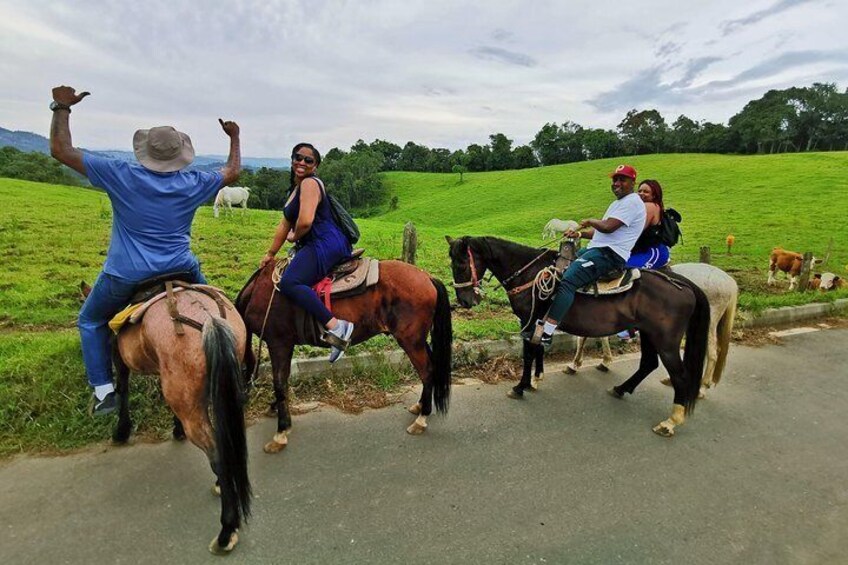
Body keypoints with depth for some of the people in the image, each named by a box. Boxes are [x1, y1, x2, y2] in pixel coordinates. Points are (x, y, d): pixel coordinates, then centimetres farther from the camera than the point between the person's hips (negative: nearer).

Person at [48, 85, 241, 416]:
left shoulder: (120, 176, -9)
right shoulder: (193, 184, -3)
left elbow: (61, 150, -2)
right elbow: (232, 171, 14)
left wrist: (61, 107, 10)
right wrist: (234, 138, 27)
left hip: (125, 276, -1)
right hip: (181, 269, 2)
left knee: (91, 321, 23)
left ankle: (104, 390, 17)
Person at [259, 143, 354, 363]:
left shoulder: (310, 183, -8)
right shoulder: (295, 188, 24)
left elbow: (305, 222, -22)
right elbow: (285, 225, 28)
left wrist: (295, 237, 0)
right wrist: (270, 254, 28)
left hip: (326, 245, -11)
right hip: (313, 247, 11)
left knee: (289, 283, -28)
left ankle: (335, 325, -34)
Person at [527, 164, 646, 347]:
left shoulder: (632, 202, -7)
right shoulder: (618, 203, 26)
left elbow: (608, 227, -19)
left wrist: (590, 221, -1)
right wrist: (579, 234, 13)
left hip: (609, 254, -11)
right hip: (596, 249, 11)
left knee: (567, 281, -28)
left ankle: (546, 332, -35)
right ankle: (543, 319, 6)